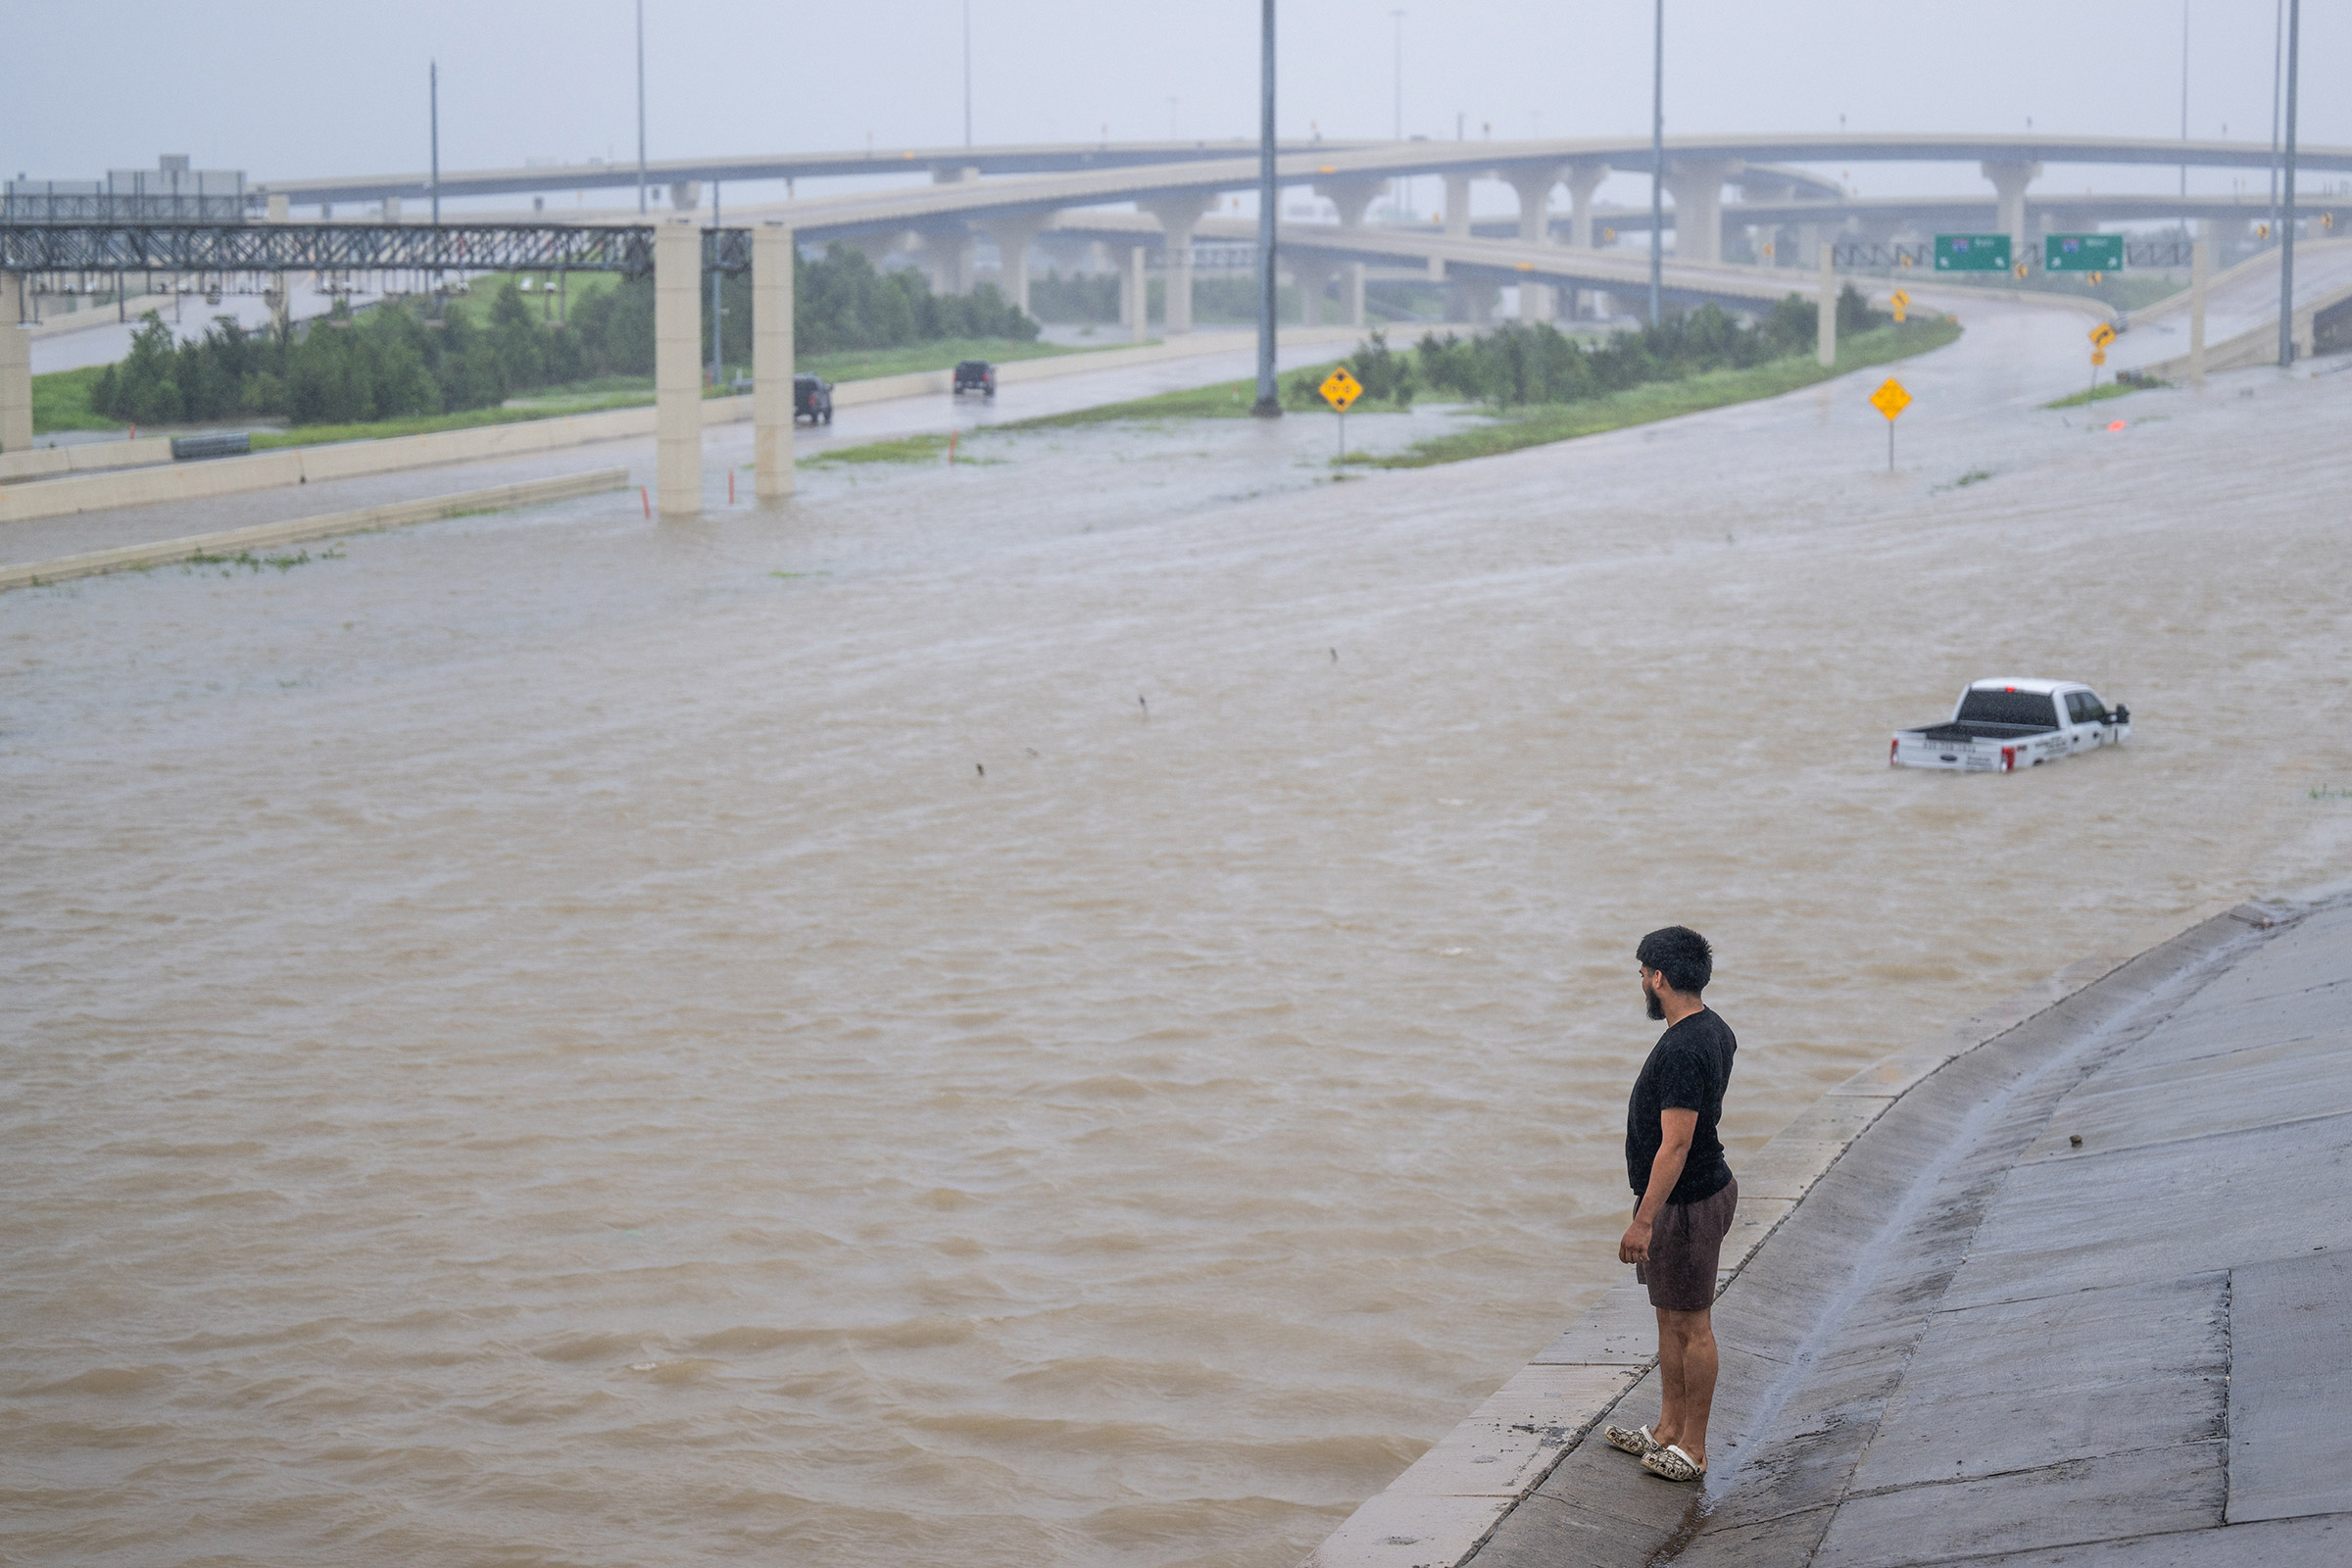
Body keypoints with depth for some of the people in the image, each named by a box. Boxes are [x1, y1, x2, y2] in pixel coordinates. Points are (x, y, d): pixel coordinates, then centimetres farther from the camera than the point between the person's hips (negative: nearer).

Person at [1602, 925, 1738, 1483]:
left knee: (1690, 1323, -1)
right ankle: (1668, 1429, 28)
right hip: (1706, 1186, 10)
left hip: (1686, 1203, -10)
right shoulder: (1714, 1030, 8)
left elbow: (1676, 1144, -28)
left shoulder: (1682, 1050, -25)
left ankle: (1692, 1449, 8)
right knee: (1669, 1316, 18)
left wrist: (1644, 1220, -26)